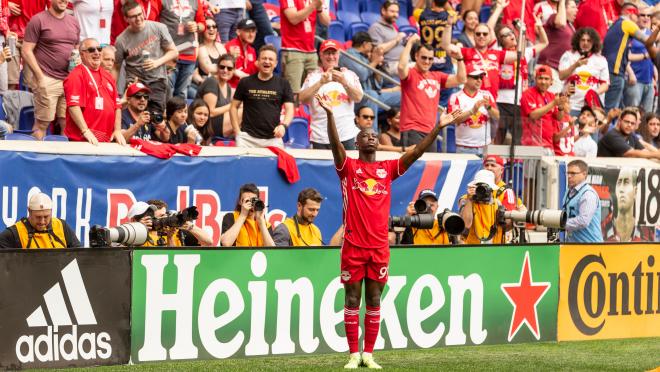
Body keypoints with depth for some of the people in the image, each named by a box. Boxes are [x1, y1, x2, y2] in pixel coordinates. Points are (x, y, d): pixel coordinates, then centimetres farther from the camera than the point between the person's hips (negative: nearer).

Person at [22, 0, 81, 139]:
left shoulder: (74, 22, 15)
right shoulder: (38, 20, -3)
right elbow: (27, 51, -5)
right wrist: (40, 76, -11)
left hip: (69, 80, 5)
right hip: (47, 79, -5)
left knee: (66, 123, 2)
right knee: (42, 122, -5)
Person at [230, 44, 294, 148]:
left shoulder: (283, 84, 7)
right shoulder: (245, 83, 7)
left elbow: (290, 109, 4)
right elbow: (234, 107, 12)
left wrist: (283, 125, -16)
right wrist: (237, 132, 2)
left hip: (273, 139, 0)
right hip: (248, 137, 0)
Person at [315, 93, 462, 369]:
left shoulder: (388, 169, 9)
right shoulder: (348, 167, 0)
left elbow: (416, 152, 2)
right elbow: (335, 144, -17)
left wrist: (438, 127, -7)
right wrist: (330, 115, -33)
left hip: (379, 246, 3)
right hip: (353, 245, -3)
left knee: (374, 300, 6)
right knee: (352, 299, 2)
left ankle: (368, 354, 12)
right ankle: (354, 354, 7)